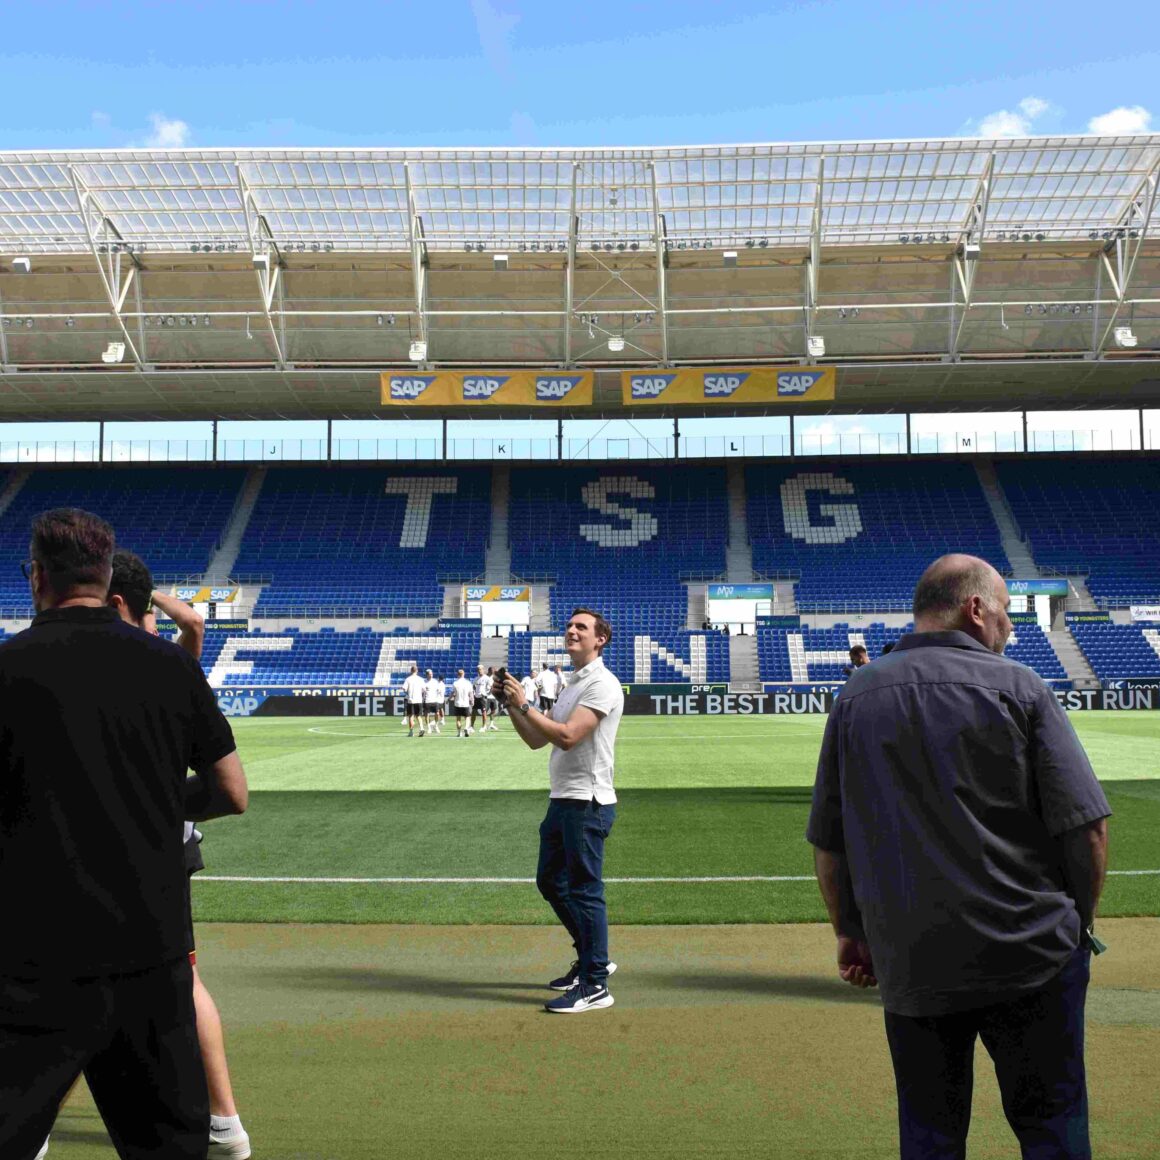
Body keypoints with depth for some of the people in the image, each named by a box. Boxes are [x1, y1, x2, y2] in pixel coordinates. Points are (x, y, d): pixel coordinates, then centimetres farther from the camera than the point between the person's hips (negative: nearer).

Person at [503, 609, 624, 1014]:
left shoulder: (601, 684, -12)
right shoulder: (572, 684, 18)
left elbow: (567, 736, -23)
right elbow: (536, 740, 18)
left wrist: (524, 704, -16)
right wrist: (511, 703, 6)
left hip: (587, 802, -10)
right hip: (562, 800, 10)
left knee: (585, 890, -5)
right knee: (550, 881, 18)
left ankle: (595, 985, 4)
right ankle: (592, 958, 31)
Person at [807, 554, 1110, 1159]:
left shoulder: (855, 698, 4)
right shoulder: (1018, 688, -6)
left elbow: (827, 844, 6)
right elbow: (1087, 830, -9)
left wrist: (849, 933, 17)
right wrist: (1079, 926, 6)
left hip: (909, 966, 3)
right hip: (1029, 955, -2)